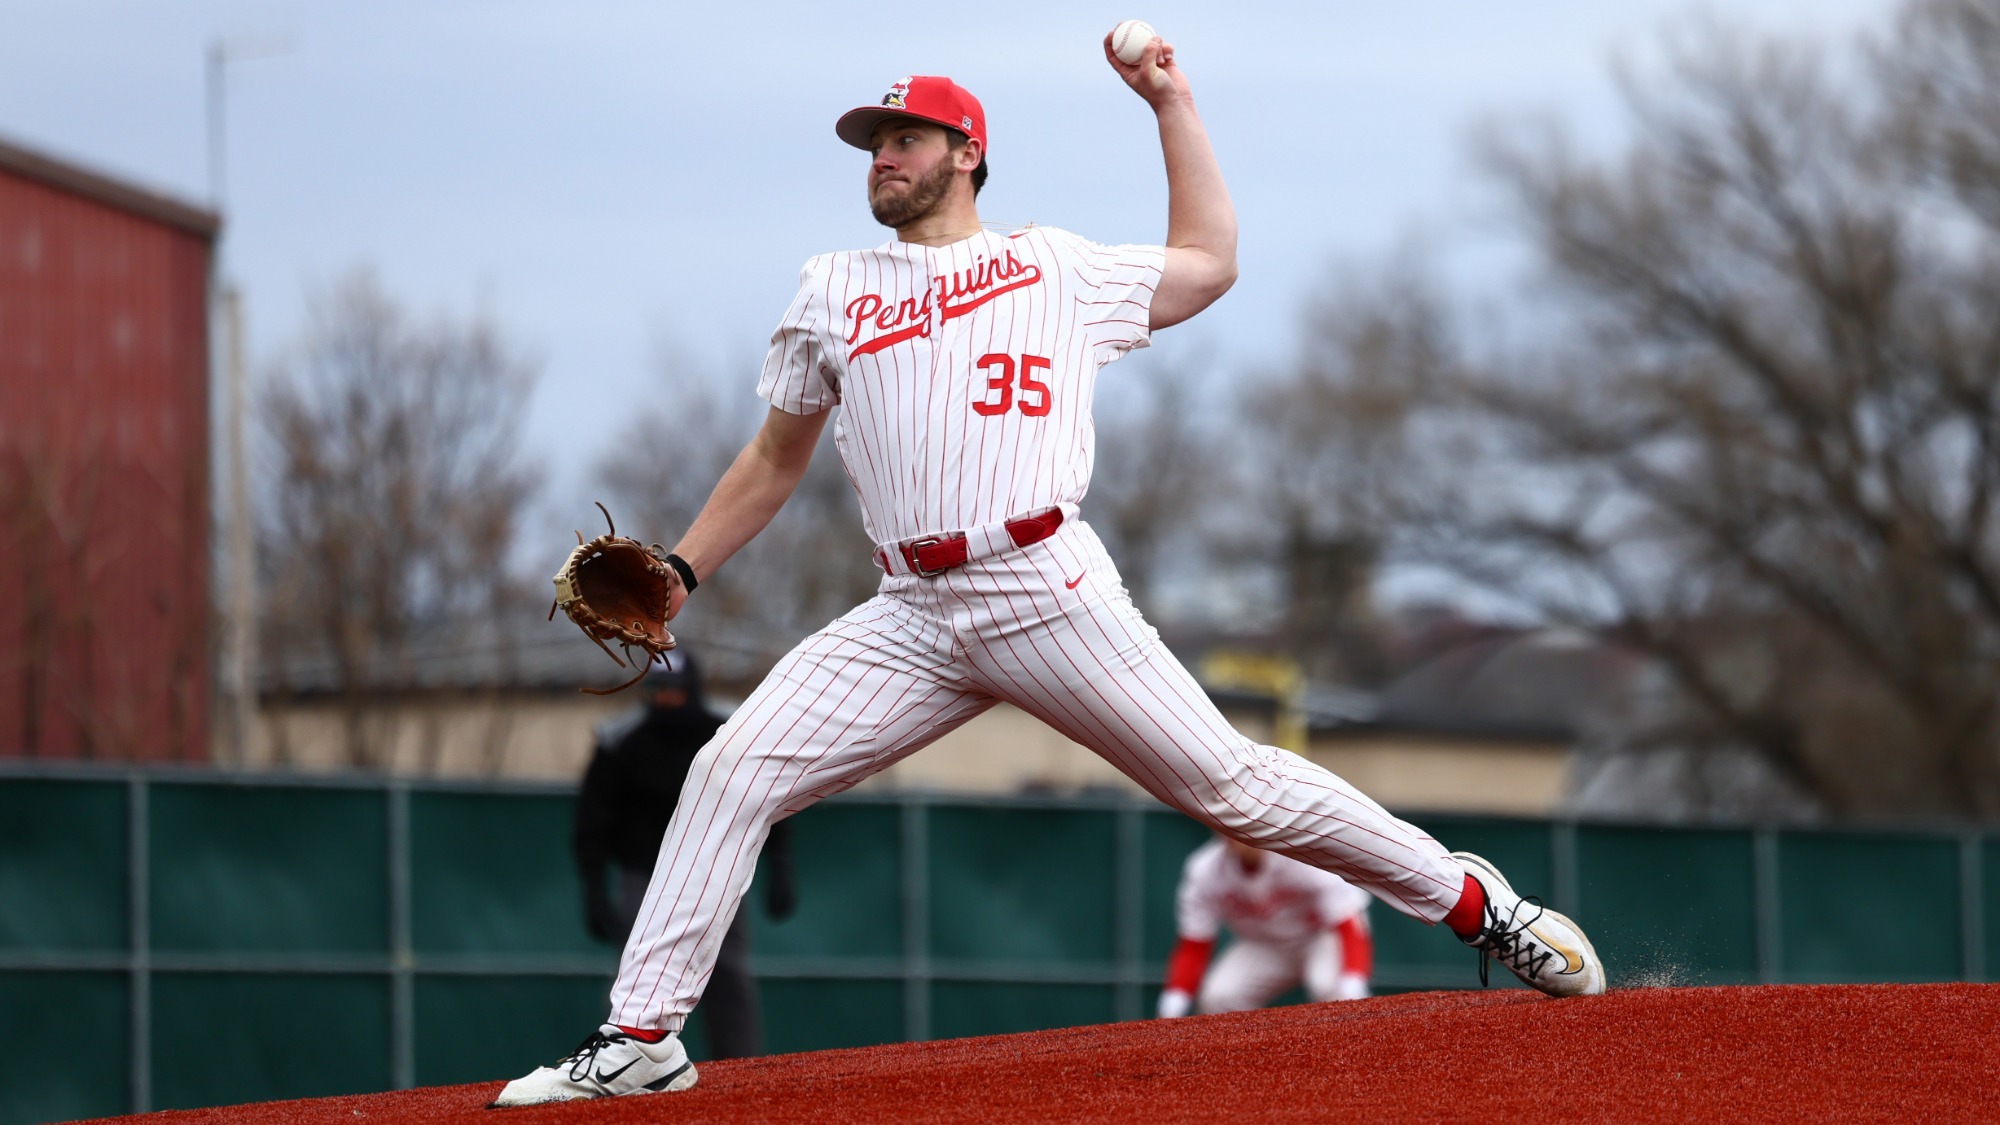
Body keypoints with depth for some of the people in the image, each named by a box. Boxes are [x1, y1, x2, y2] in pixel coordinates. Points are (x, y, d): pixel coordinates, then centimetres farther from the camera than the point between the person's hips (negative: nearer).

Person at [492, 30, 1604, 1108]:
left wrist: (1172, 104, 21)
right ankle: (641, 1039, -8)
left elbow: (1209, 261, 22)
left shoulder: (1057, 268, 15)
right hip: (912, 619, 3)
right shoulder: (833, 291, 20)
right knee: (731, 773, -11)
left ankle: (1473, 899, 5)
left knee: (1229, 782, -7)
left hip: (1051, 594, -3)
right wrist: (679, 571, 16)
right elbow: (776, 461, 26)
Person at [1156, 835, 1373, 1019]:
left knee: (1329, 986, -34)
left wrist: (1352, 996, -46)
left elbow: (1349, 927, -32)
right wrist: (1170, 1013, -20)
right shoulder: (1206, 870, -19)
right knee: (1217, 999, -21)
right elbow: (1193, 946, -12)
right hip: (1261, 947, 3)